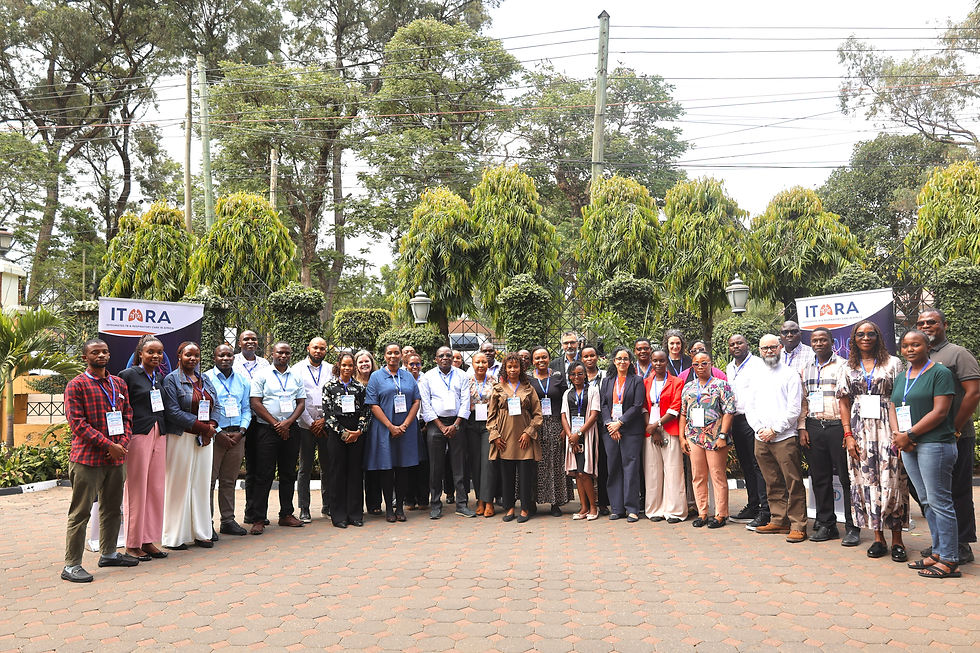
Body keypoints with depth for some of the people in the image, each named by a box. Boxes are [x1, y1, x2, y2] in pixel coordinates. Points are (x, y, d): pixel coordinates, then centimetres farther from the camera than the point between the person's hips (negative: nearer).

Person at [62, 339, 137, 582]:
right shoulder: (76, 385, -5)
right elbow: (77, 423, -12)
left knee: (112, 508, 16)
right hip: (87, 458, -6)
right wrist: (108, 445, -17)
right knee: (80, 512, -3)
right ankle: (71, 565, 3)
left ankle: (109, 553, 30)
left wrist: (123, 443, -4)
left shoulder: (119, 384, 13)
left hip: (117, 458, 6)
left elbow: (128, 415, 14)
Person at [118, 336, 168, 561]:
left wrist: (163, 431, 12)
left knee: (156, 488, 8)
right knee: (137, 489, -1)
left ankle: (149, 540, 17)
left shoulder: (160, 377, 15)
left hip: (159, 435, 7)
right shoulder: (129, 375, -5)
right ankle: (132, 544, 8)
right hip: (138, 435, -7)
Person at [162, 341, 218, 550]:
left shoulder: (205, 380, 15)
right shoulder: (172, 380, -4)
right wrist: (202, 427, -15)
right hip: (181, 438, -6)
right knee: (179, 486, -2)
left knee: (202, 484, 8)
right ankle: (175, 536, 6)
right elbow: (173, 412, -13)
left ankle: (201, 533, 16)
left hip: (204, 439, 6)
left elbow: (213, 407, 16)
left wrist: (211, 426, -4)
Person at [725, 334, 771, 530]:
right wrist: (730, 420, 18)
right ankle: (752, 506, 21)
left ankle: (764, 511, -6)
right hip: (736, 421, 8)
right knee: (746, 466, 13)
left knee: (758, 465, -8)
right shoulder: (729, 368, 18)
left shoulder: (757, 364, -6)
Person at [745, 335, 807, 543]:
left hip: (784, 437, -5)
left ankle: (798, 525, 0)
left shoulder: (790, 374, 1)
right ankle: (779, 521, 19)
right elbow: (750, 408, 15)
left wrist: (774, 430, -10)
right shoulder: (756, 377, 17)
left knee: (793, 483, -4)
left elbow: (794, 409, -7)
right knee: (773, 483, 10)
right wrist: (760, 429, -1)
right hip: (761, 439, 5)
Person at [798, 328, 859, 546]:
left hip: (838, 427, -5)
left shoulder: (843, 366, -1)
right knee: (819, 478, 9)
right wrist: (802, 428, 8)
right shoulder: (807, 370, 15)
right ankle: (826, 524, 18)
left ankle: (852, 527, 6)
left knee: (846, 478, -2)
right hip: (814, 427, 5)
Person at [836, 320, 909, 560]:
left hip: (887, 428, -2)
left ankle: (897, 540, 4)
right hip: (860, 430, 2)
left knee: (891, 481, -5)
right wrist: (848, 435, 0)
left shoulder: (892, 363, 5)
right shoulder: (847, 368, 11)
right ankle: (878, 538, 11)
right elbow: (844, 403, 9)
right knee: (867, 482, 3)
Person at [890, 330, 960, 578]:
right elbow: (893, 408, 15)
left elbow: (940, 411, -14)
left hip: (934, 444, -7)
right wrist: (898, 435, -4)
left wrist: (909, 434, -14)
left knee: (939, 502, -5)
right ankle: (938, 552, 20)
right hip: (908, 446, 8)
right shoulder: (901, 378, 17)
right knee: (926, 502, 12)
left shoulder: (940, 372, -6)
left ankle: (949, 561, 1)